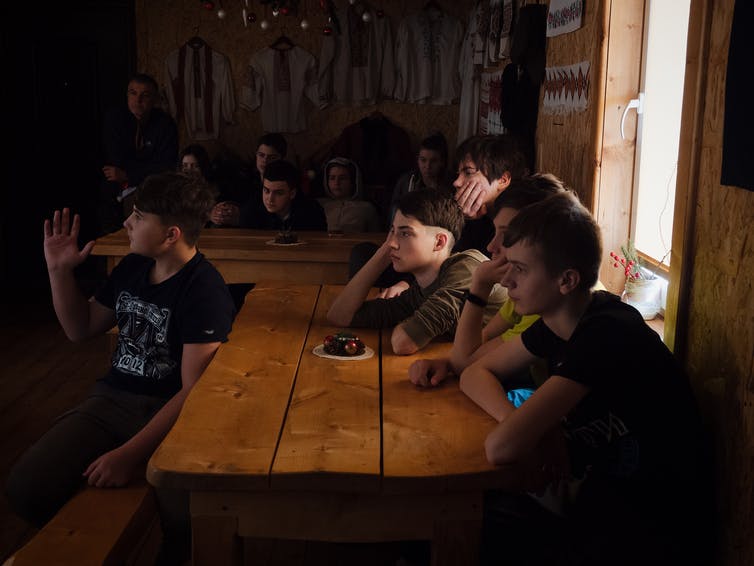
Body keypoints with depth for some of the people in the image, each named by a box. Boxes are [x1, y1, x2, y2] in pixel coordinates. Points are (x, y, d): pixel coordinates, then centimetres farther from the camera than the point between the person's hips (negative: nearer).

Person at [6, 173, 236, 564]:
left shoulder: (205, 292, -16)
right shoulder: (132, 268, 7)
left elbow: (194, 391, -20)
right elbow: (80, 329, 20)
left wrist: (131, 454, -26)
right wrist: (59, 270, 6)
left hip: (171, 413, -6)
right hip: (111, 398, 6)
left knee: (183, 516, -34)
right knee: (26, 487, -17)